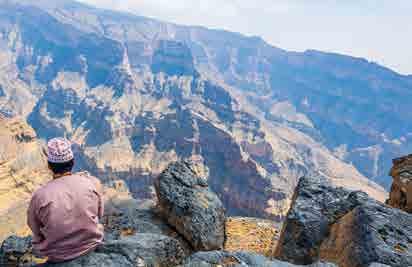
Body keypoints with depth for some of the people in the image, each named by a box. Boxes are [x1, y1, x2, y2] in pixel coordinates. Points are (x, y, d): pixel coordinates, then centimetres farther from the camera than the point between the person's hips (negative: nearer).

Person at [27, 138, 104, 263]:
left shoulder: (39, 196, -24)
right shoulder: (93, 182, -19)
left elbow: (36, 230, -5)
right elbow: (99, 214, -3)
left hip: (57, 255, 0)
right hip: (92, 243, 1)